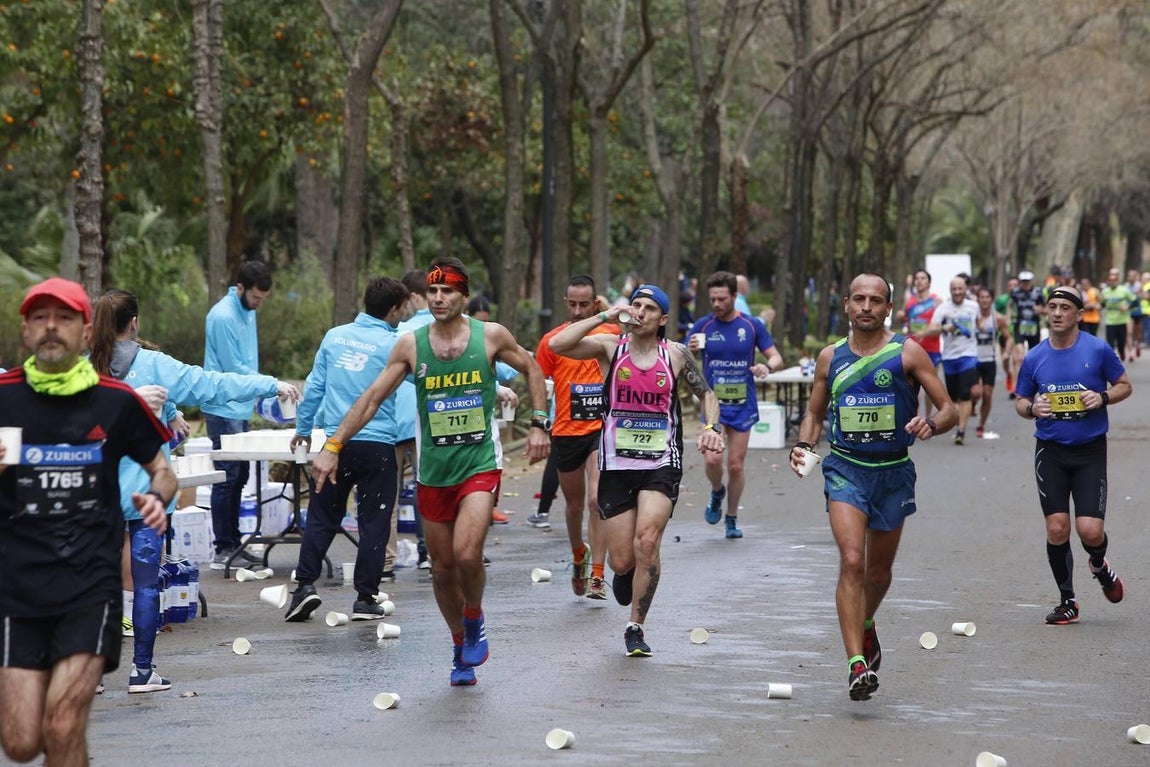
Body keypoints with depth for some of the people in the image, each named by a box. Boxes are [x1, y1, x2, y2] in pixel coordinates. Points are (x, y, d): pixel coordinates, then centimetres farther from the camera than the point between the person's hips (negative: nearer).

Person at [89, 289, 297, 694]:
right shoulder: (153, 366, -8)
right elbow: (213, 385, -8)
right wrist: (272, 386, -3)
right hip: (143, 493, -3)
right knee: (146, 582, 4)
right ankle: (142, 671, 6)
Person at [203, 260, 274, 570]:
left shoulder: (248, 311, 10)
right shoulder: (223, 316, -18)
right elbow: (234, 368, -18)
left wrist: (260, 395, 14)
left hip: (241, 408, 9)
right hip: (224, 409, -9)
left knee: (239, 477, 12)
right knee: (227, 478, -6)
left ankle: (233, 542, 19)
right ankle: (223, 548, -2)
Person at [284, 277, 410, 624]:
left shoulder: (335, 336, 6)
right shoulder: (394, 345, -6)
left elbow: (314, 385, 10)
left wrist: (303, 427, 21)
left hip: (336, 442, 3)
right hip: (378, 444, -3)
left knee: (321, 517, 11)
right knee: (373, 522, 4)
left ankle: (306, 583, 0)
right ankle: (365, 598, 4)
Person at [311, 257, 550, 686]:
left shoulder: (490, 336, -2)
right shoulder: (411, 345, 0)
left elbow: (531, 369, 14)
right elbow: (372, 398, 3)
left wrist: (539, 425, 6)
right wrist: (333, 446, -3)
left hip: (480, 465, -3)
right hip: (433, 470, 3)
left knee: (466, 554, -21)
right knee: (442, 567, 8)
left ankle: (474, 618, 9)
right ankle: (462, 649, 28)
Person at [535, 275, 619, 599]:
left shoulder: (612, 334, 0)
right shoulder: (551, 340, 0)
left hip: (602, 429, -2)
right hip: (566, 433, 2)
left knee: (597, 500, -16)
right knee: (574, 505, 15)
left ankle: (597, 576, -13)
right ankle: (579, 556, 43)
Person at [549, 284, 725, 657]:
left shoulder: (676, 354, 3)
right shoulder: (610, 346, -1)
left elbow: (706, 393, 17)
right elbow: (557, 345, -16)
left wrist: (711, 427, -1)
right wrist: (604, 317, -15)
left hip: (662, 464, 0)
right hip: (617, 466, 0)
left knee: (647, 541, -21)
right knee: (622, 561, 0)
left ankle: (635, 627, -6)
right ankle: (624, 576, 41)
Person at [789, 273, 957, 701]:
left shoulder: (907, 353, -3)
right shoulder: (831, 357, 5)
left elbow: (949, 409, -3)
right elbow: (815, 414, 17)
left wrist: (930, 425, -24)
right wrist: (803, 445, -2)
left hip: (894, 472, 0)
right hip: (845, 468, 0)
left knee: (879, 570, 14)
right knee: (851, 561, -19)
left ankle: (866, 627, 47)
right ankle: (857, 664, -23)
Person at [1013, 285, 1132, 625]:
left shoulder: (1098, 350, -4)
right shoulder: (1034, 358, 3)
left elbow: (1124, 385, 6)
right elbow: (1020, 400, 13)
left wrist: (1103, 397, -14)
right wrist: (1031, 408, -10)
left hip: (1090, 451, -2)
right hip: (1051, 452, 2)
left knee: (1090, 530, -10)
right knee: (1056, 529, -4)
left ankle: (1099, 566, 27)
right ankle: (1067, 602, 13)